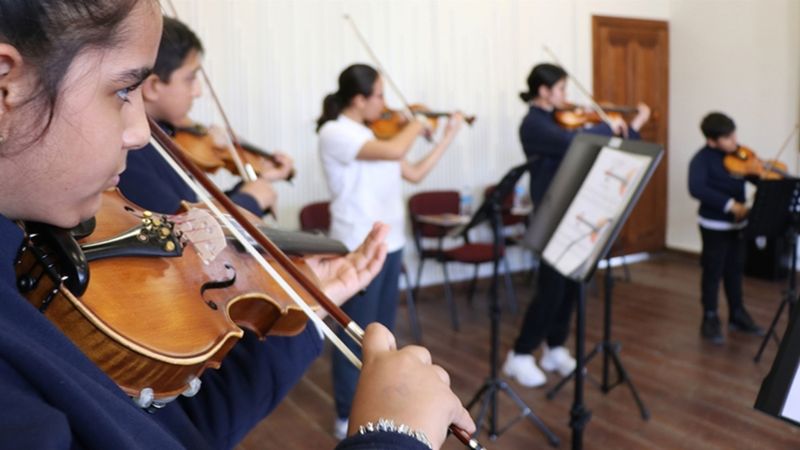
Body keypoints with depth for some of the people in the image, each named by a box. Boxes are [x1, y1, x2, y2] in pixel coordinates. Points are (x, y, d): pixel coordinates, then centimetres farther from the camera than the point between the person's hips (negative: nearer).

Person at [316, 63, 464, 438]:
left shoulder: (372, 134, 11)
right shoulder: (334, 133, -15)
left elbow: (414, 173, 15)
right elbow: (394, 150, -30)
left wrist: (447, 137, 14)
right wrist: (416, 124, -10)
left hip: (390, 243, 8)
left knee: (382, 331, 18)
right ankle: (347, 417, 18)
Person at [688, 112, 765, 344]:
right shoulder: (702, 159, -17)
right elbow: (696, 188, -31)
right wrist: (729, 203, -34)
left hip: (738, 222, 6)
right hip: (714, 225, -6)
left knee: (734, 269, 17)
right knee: (713, 271, 2)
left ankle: (737, 314, 31)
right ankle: (710, 319, 15)